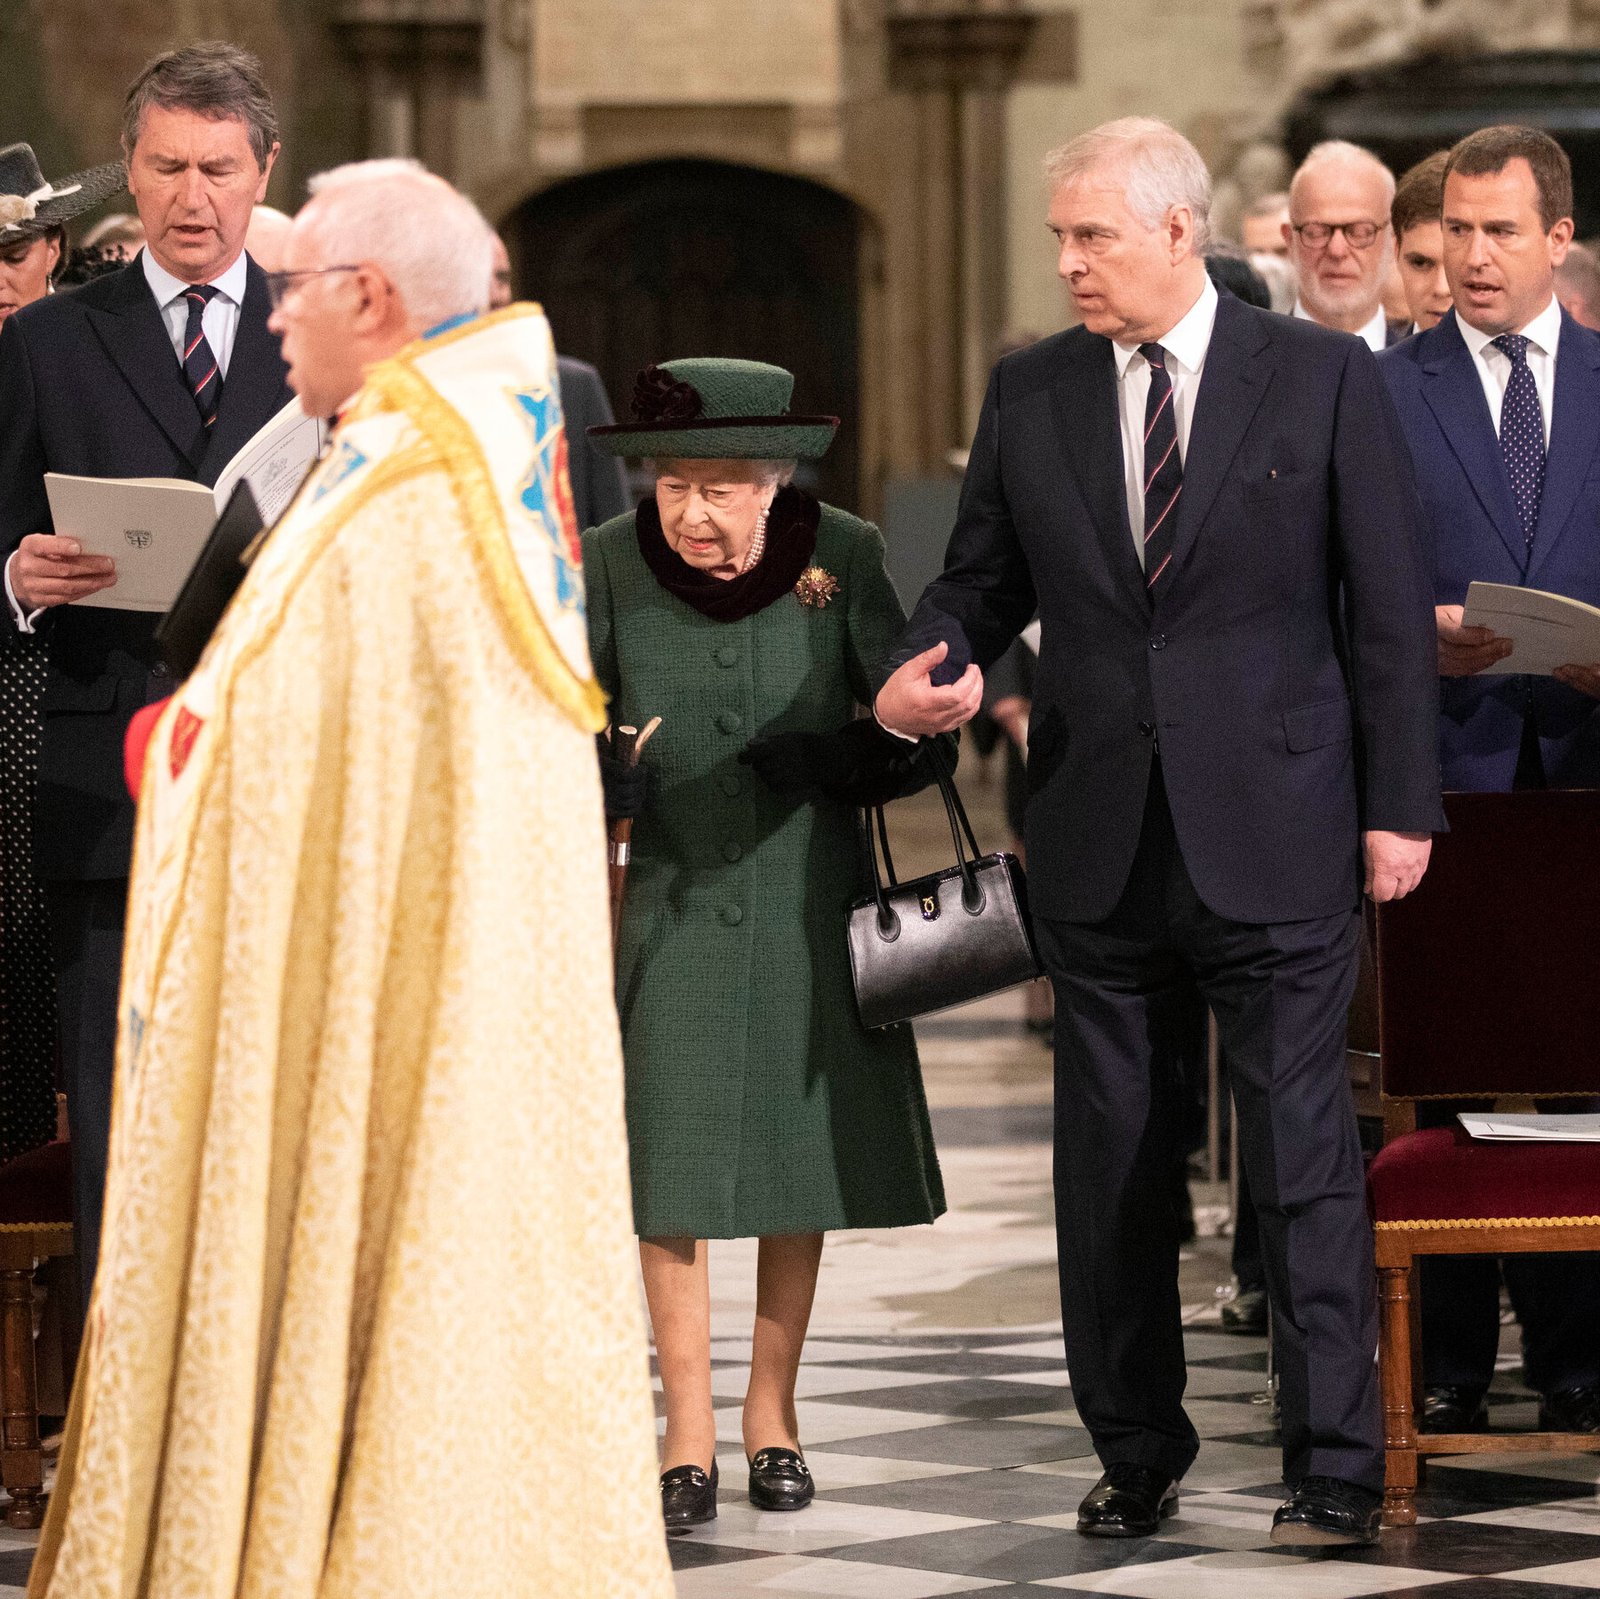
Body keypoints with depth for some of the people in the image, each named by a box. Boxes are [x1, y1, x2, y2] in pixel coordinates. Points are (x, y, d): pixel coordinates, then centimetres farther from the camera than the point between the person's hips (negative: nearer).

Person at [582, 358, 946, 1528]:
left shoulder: (843, 556, -8)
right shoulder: (612, 566, -8)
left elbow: (907, 726, -3)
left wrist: (831, 762, -24)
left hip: (808, 895, 1)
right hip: (676, 896, -1)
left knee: (803, 1149, 7)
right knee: (670, 1165, -4)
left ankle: (772, 1411, 21)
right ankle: (689, 1433, 3)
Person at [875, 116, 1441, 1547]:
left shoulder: (1324, 379, -1)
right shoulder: (1030, 395, 8)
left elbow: (1391, 607, -1)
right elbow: (981, 579, 14)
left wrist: (1400, 807, -4)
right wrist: (922, 670, -9)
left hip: (1274, 836, -4)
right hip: (1100, 841, 4)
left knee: (1305, 1157, -3)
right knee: (1110, 1166, 9)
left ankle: (1337, 1468, 3)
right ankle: (1137, 1455, 20)